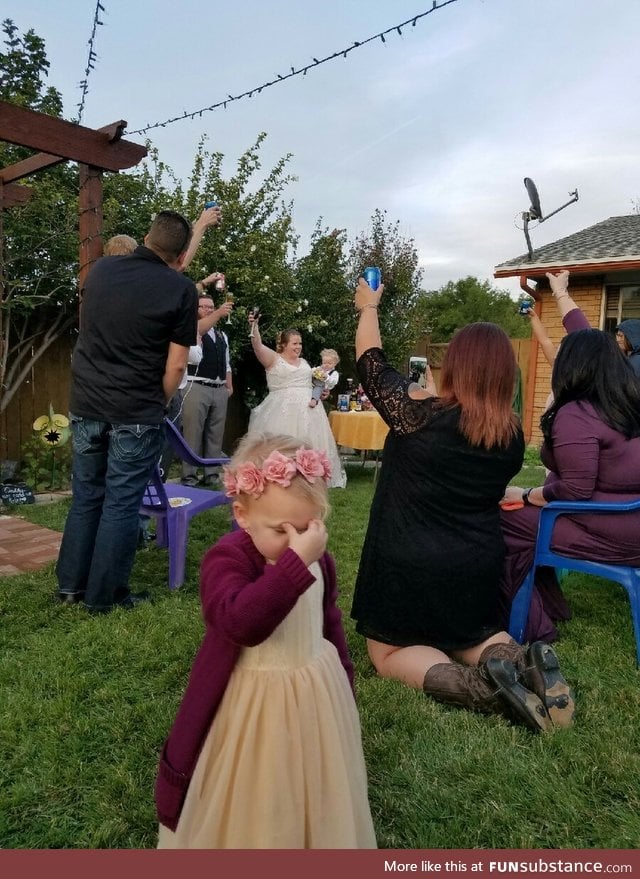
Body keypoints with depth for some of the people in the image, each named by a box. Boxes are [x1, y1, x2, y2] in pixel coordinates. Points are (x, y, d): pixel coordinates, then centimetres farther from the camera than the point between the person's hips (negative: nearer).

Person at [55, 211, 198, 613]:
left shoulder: (101, 269, 6)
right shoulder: (181, 288, -8)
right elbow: (176, 365, -9)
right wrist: (158, 406, 5)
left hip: (86, 406, 5)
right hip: (136, 413, -5)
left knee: (85, 497, 16)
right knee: (122, 504, 5)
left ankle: (70, 584, 26)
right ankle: (105, 595, 14)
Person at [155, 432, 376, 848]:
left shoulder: (320, 562, -3)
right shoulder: (227, 559, -24)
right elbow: (242, 622, -42)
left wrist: (343, 678, 19)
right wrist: (296, 560, -43)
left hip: (318, 693, 6)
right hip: (253, 703, -5)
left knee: (313, 799, 25)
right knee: (246, 808, 17)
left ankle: (315, 841, 51)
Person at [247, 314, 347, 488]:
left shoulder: (304, 363, 18)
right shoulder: (273, 358, 1)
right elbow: (257, 345, -15)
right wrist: (254, 326, -30)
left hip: (306, 409, 5)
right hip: (282, 410, -5)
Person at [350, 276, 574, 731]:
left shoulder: (419, 413, -21)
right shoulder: (513, 432, -5)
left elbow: (371, 362, -6)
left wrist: (368, 307, 13)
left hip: (409, 564, -5)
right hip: (479, 565, 5)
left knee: (390, 655, 13)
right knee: (469, 637, 30)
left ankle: (480, 687, -12)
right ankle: (523, 663, -3)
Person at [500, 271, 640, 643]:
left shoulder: (576, 415, -23)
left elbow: (574, 491, -27)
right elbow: (592, 344, 16)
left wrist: (523, 494, -10)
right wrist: (562, 294, 26)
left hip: (607, 535, -9)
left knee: (501, 521, -2)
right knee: (531, 515, 21)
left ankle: (532, 625, 5)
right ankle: (551, 606, 28)